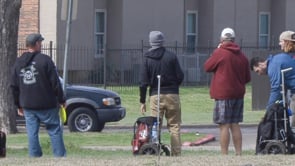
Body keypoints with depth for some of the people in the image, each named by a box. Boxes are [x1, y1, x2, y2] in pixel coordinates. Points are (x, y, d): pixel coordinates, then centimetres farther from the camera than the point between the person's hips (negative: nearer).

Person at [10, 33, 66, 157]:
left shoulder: (18, 63, 8)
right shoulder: (44, 60, -9)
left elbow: (14, 86, 12)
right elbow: (55, 83, -10)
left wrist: (19, 105, 19)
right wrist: (61, 100, -1)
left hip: (27, 105, 4)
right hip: (46, 105, -4)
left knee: (32, 133, 6)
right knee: (54, 131, 3)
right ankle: (60, 156, 1)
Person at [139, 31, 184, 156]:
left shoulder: (147, 59, 0)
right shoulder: (171, 56, -1)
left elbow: (144, 82, -1)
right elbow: (180, 76, -1)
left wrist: (142, 101, 4)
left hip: (155, 95, 0)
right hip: (172, 94, 0)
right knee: (174, 126, 3)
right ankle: (176, 152, -2)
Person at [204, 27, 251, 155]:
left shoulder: (219, 53, -10)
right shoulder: (242, 56, 7)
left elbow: (207, 67, 3)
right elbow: (247, 78, 12)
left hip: (223, 94, -6)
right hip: (238, 94, 6)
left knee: (224, 125, -5)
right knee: (235, 125, 12)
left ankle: (224, 155, -7)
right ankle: (238, 154, 11)